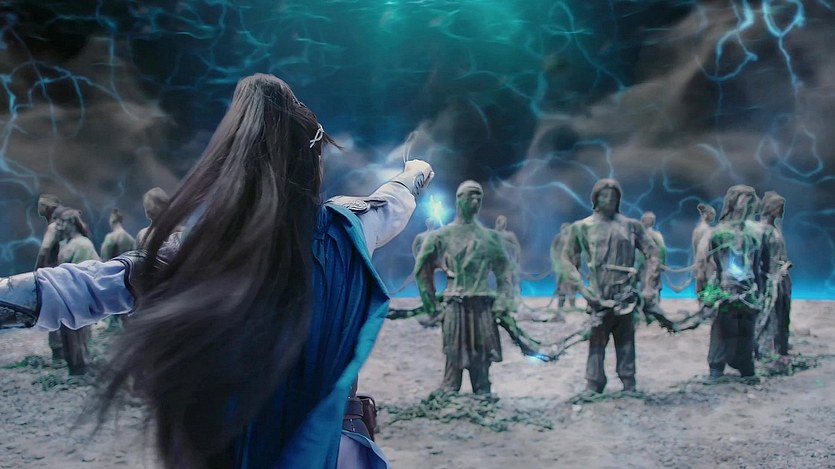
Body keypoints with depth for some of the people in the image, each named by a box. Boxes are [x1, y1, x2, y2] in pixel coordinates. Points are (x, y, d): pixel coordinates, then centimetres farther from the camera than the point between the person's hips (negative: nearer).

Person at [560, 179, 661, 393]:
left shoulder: (631, 226, 6)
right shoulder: (582, 227, 2)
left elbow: (653, 254, 9)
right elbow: (568, 260, 4)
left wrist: (649, 286, 1)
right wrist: (583, 289, -6)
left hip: (626, 296, 1)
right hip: (599, 297, -1)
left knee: (626, 343, 8)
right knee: (597, 343, 1)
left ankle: (629, 387, 15)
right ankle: (593, 387, 7)